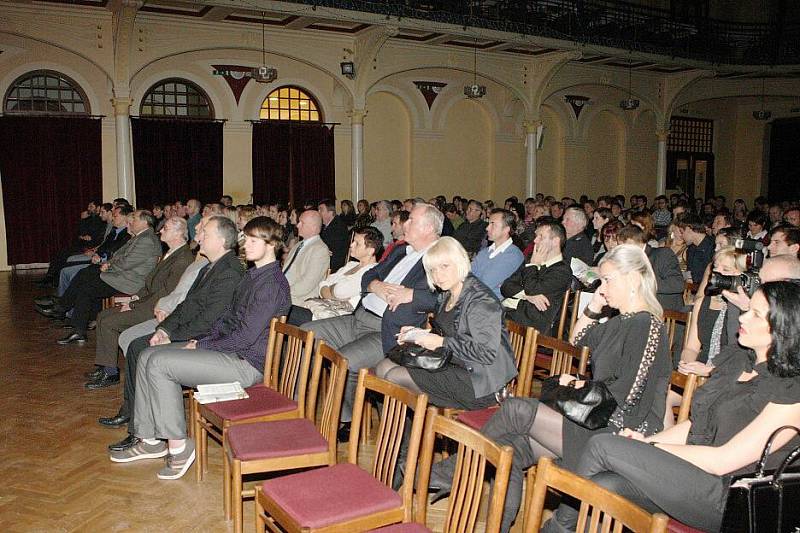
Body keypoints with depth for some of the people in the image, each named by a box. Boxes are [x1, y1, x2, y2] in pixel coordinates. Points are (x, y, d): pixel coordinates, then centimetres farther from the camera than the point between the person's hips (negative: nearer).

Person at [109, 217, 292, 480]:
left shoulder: (272, 284, -17)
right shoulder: (252, 275, 15)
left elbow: (246, 337, -21)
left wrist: (202, 346, -11)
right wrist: (201, 340, 5)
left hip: (247, 364, -10)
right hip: (230, 349, 10)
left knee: (159, 363, -19)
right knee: (149, 356, 4)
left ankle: (178, 446, -9)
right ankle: (151, 440, 9)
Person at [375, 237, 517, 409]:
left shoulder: (481, 300, -19)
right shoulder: (449, 295, 12)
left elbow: (487, 353, -25)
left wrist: (442, 342, -20)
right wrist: (418, 334, 3)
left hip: (478, 382, -10)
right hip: (452, 365, 10)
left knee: (394, 377, -11)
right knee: (384, 366, 4)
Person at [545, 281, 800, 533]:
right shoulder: (738, 358, 11)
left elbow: (722, 461, -17)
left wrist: (651, 446, -10)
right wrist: (645, 440, 0)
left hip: (723, 499, -7)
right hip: (691, 468, 7)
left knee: (602, 445, -17)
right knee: (605, 486, -21)